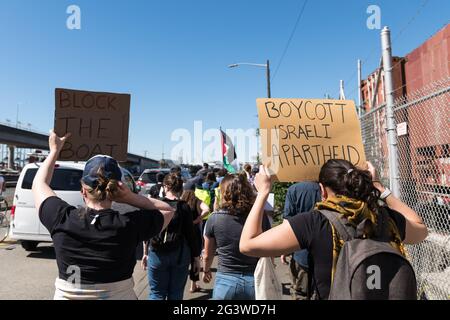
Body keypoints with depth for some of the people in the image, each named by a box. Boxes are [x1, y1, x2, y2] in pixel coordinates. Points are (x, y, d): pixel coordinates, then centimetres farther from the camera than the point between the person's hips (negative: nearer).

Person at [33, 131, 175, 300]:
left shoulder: (63, 219, -18)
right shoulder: (130, 225, -22)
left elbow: (39, 184, 1)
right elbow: (168, 210, -4)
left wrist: (54, 150, 12)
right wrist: (130, 197, -17)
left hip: (66, 294, 2)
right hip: (120, 294, -1)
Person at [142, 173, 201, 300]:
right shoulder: (184, 207, -7)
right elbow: (190, 234, -6)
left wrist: (145, 253, 13)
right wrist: (196, 257, 3)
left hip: (157, 255, 1)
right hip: (180, 255, 0)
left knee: (157, 293, 12)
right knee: (176, 294, 12)